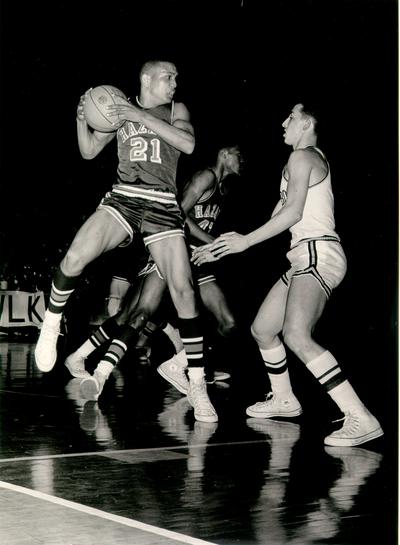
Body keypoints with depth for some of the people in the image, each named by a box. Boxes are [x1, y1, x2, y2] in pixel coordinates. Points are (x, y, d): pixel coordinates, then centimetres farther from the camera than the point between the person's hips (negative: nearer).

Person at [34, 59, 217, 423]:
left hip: (163, 206, 0)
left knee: (183, 290, -9)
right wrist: (82, 119, -3)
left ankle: (198, 387, -2)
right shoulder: (120, 109, 14)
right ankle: (51, 327, 2)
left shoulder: (176, 110, 11)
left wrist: (141, 117, -14)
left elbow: (188, 143, -9)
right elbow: (89, 151, 16)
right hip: (123, 199, 0)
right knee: (75, 258, -25)